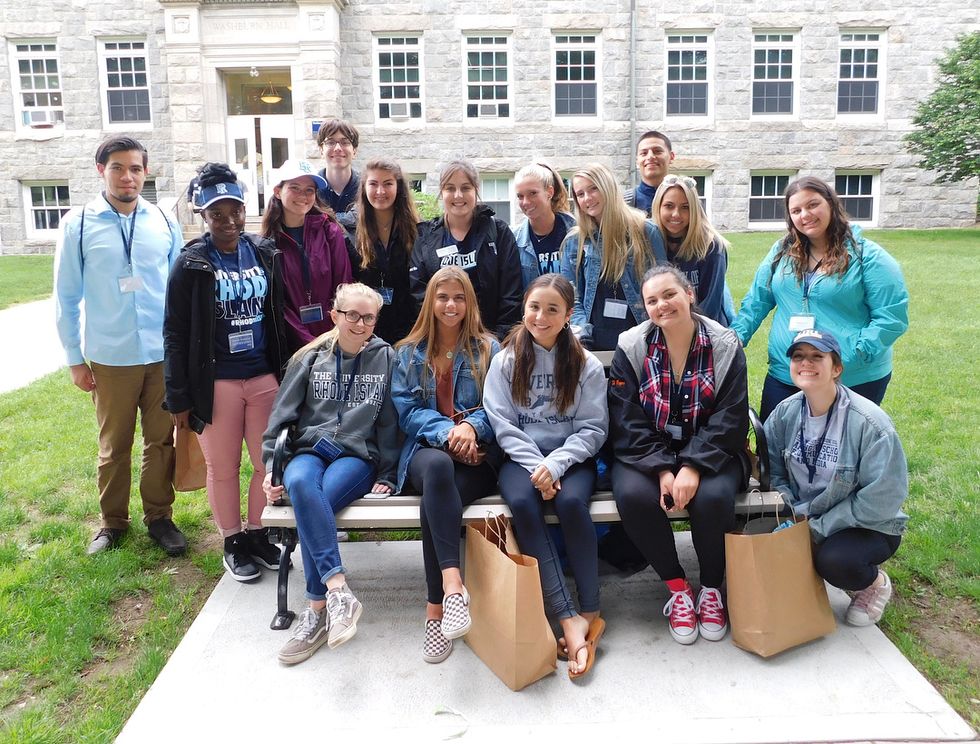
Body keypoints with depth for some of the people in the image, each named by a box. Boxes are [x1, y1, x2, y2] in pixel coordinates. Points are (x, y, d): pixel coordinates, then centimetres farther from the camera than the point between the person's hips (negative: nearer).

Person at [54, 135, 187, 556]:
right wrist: (75, 359, 1)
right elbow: (66, 296, 1)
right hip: (110, 358, -1)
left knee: (162, 441, 10)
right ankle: (112, 522, 28)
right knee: (114, 446, 12)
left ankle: (159, 516, 26)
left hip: (164, 355, 1)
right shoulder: (78, 224, -2)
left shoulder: (163, 223, 3)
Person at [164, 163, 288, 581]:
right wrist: (179, 397, -7)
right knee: (223, 468, 9)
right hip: (215, 383, -3)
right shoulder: (191, 264, -5)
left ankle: (258, 534, 28)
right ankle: (233, 543, 26)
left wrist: (287, 371, 8)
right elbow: (175, 334, -4)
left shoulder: (265, 253, 4)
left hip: (265, 377, 3)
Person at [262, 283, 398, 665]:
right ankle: (339, 591, -41)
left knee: (318, 499, -34)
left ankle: (318, 609, -28)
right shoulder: (310, 358, 10)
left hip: (358, 455, -1)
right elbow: (281, 416, 10)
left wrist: (387, 476, 2)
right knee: (300, 484, -36)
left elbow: (390, 423, 6)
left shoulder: (385, 358, 7)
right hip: (310, 449, 2)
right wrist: (271, 466, 1)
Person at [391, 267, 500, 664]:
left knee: (436, 499, -34)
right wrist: (447, 432, -14)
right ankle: (452, 585, -46)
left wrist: (470, 426, -18)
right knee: (438, 466, -39)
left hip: (477, 453, 0)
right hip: (426, 449, 1)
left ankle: (436, 606, -29)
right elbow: (407, 409, 5)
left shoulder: (488, 349, 13)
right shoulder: (409, 353, 16)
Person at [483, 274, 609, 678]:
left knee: (571, 502, -32)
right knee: (523, 504, -32)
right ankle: (569, 619, -32)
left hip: (571, 457, 0)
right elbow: (502, 424, -1)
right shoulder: (505, 361, 6)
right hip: (521, 457, 1)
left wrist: (555, 464, -17)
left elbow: (593, 429, -1)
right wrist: (536, 466, -15)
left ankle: (591, 613, -20)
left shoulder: (586, 364, 4)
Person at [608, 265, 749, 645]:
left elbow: (729, 419, -8)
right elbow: (627, 421, -7)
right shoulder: (631, 348, -2)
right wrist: (662, 470, -20)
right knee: (633, 496, -30)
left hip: (709, 453, 0)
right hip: (646, 454, 1)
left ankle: (711, 589, -1)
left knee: (713, 498, -32)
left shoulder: (724, 346, -3)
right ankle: (677, 587, -6)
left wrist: (693, 467, -22)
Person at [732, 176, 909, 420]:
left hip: (856, 381, -3)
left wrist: (851, 355, -19)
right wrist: (736, 337, -5)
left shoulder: (869, 256, -5)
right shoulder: (781, 253, 7)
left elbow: (892, 317, -9)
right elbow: (756, 301, 9)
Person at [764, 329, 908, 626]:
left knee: (833, 560, -33)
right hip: (802, 520, 4)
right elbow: (773, 471, -1)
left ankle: (875, 583, 3)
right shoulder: (786, 412, -7)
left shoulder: (869, 422, -23)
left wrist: (819, 528, -20)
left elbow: (882, 498, -22)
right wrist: (795, 514, -18)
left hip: (870, 527, -4)